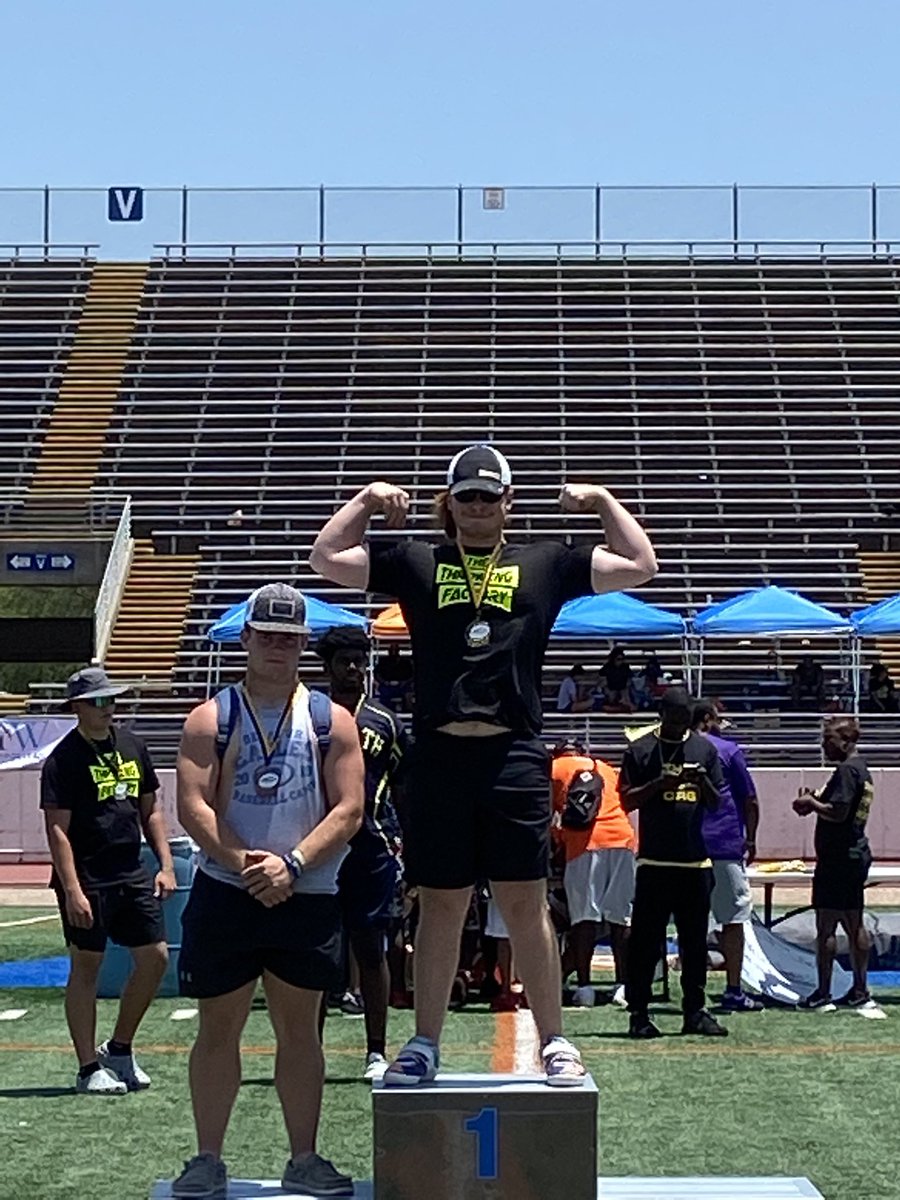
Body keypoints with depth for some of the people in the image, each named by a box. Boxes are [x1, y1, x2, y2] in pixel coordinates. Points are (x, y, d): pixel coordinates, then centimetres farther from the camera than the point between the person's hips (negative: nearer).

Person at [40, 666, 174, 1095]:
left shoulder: (133, 746, 11)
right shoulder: (64, 759, -9)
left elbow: (150, 811, 18)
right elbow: (57, 829, -13)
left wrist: (166, 865, 8)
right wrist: (72, 890, -20)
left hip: (132, 874, 7)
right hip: (87, 880, -6)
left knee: (155, 956, 6)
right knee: (86, 968, 1)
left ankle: (119, 1050, 22)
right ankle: (89, 1069, 10)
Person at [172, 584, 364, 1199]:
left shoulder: (331, 720, 4)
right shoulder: (212, 719, 2)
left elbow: (349, 809, -3)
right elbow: (193, 806, -7)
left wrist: (292, 864, -16)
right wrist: (242, 863, -19)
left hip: (307, 897, 1)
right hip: (225, 894, -1)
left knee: (300, 1030, 9)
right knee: (218, 1028, 5)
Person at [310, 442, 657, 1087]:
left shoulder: (546, 562, 13)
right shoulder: (415, 562, 13)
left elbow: (640, 566, 13)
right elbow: (326, 558, 13)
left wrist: (602, 499, 12)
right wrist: (367, 499, 10)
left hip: (515, 757, -1)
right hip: (439, 755, 1)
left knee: (525, 901, 1)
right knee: (441, 904, 8)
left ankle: (554, 1041, 9)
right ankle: (425, 1044, 17)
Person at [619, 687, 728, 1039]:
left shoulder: (704, 748, 11)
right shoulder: (640, 751, 2)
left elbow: (716, 804, 12)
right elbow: (627, 801, -1)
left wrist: (702, 781, -9)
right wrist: (661, 783, -16)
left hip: (696, 861, 4)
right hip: (654, 861, -3)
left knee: (695, 941, 8)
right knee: (645, 942, -2)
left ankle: (695, 1010, 15)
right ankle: (638, 1013, 4)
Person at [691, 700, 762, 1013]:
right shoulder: (728, 749, 0)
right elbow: (750, 801, 2)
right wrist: (750, 839, 13)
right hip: (725, 846, -4)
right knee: (733, 919, 2)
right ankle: (733, 992, 0)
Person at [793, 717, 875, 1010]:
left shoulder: (846, 770, -16)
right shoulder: (860, 768, 15)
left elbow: (838, 812, -24)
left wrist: (811, 803, -9)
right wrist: (816, 801, 7)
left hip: (838, 858, -10)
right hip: (857, 855, 10)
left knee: (826, 925, -5)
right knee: (854, 925, 13)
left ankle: (823, 992, -3)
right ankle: (860, 989, 17)